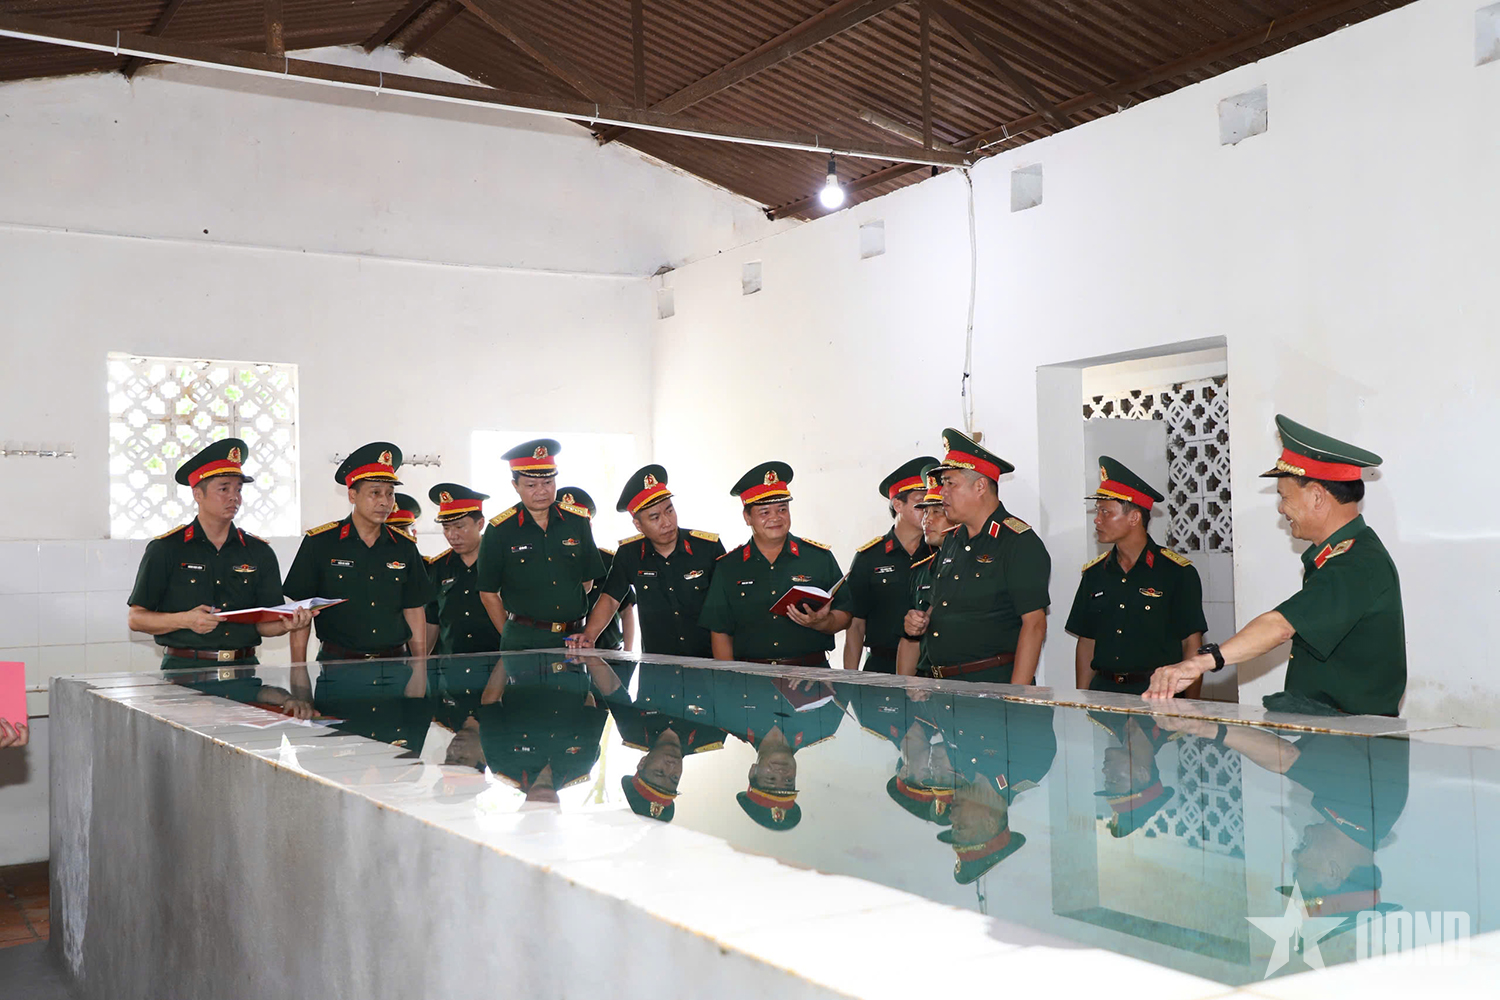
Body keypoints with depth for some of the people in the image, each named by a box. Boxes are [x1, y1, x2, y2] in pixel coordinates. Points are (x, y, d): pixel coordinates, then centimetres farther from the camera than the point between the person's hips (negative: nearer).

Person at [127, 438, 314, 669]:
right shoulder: (165, 549, 4)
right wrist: (185, 620, -13)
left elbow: (263, 622, 9)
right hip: (185, 669, -2)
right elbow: (136, 617, 4)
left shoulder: (260, 552, 12)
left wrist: (288, 624, -13)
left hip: (244, 669, 3)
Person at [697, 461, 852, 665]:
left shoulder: (820, 558, 11)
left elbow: (845, 615, 11)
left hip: (812, 674, -1)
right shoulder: (728, 568, 13)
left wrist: (821, 623, -10)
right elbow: (720, 633, 10)